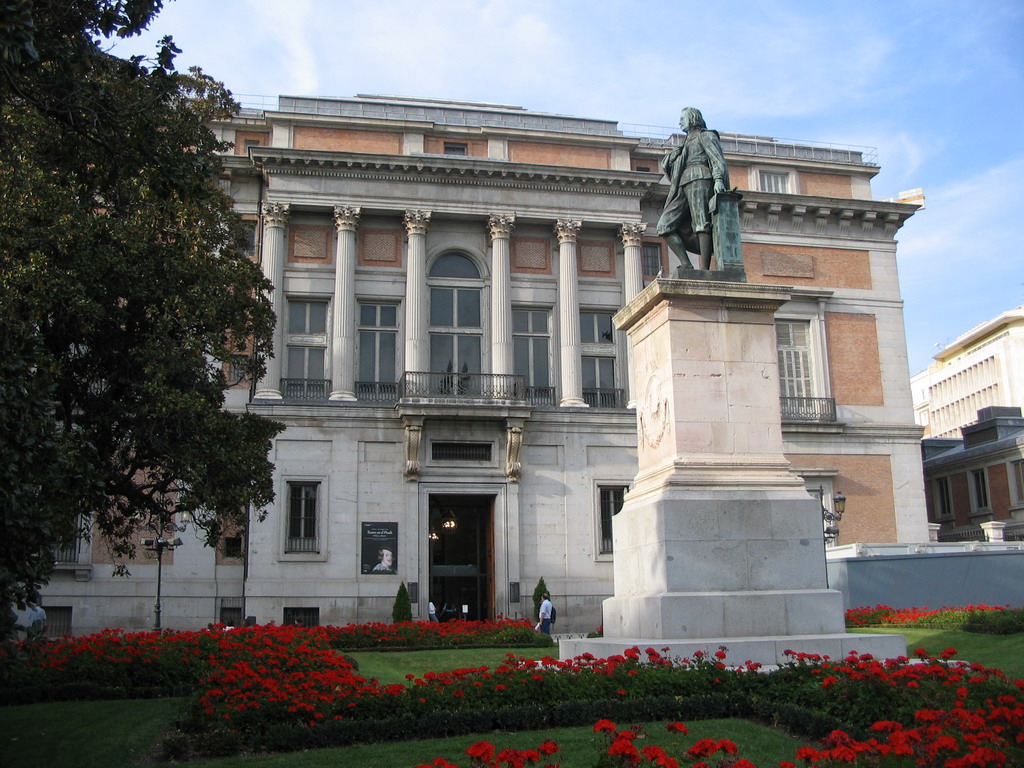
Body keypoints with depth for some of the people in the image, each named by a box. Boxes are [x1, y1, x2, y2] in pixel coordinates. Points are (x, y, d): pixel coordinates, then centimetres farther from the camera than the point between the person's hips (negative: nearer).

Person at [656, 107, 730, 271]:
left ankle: (704, 268, -31)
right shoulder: (686, 143, 37)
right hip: (683, 185, 8)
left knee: (702, 223, -21)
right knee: (665, 225, -10)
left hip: (699, 179, -8)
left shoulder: (706, 136, 14)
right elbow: (666, 163, 36)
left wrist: (718, 179, -19)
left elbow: (717, 159, -2)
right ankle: (686, 265, -19)